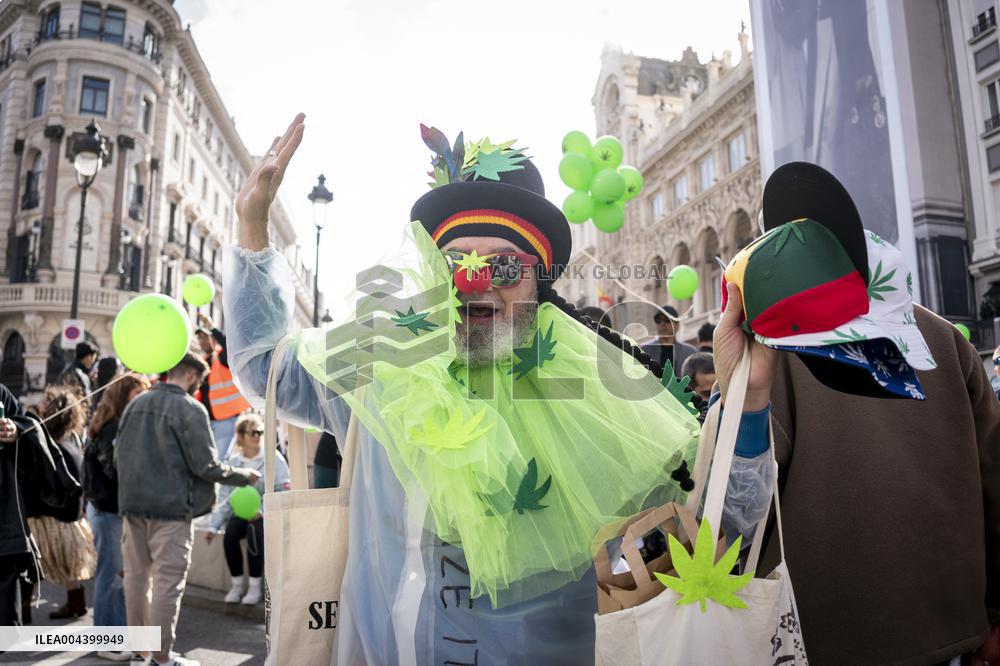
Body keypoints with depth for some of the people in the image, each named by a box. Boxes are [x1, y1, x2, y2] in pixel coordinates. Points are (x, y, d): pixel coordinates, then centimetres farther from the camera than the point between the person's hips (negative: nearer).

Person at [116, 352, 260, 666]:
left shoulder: (136, 404, 7)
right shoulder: (190, 409, -13)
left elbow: (118, 456, 13)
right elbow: (206, 466, -15)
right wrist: (245, 475, -1)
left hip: (132, 504, 7)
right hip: (171, 507, -7)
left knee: (136, 575, 16)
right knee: (168, 581, 1)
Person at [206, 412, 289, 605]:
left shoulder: (273, 458, -5)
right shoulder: (233, 460, 6)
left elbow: (284, 491, -8)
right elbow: (225, 496, 8)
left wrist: (262, 511, -20)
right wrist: (214, 526, -1)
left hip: (267, 512, -3)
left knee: (255, 530, -33)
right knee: (230, 534, -27)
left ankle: (255, 586, -20)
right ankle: (236, 583, -8)